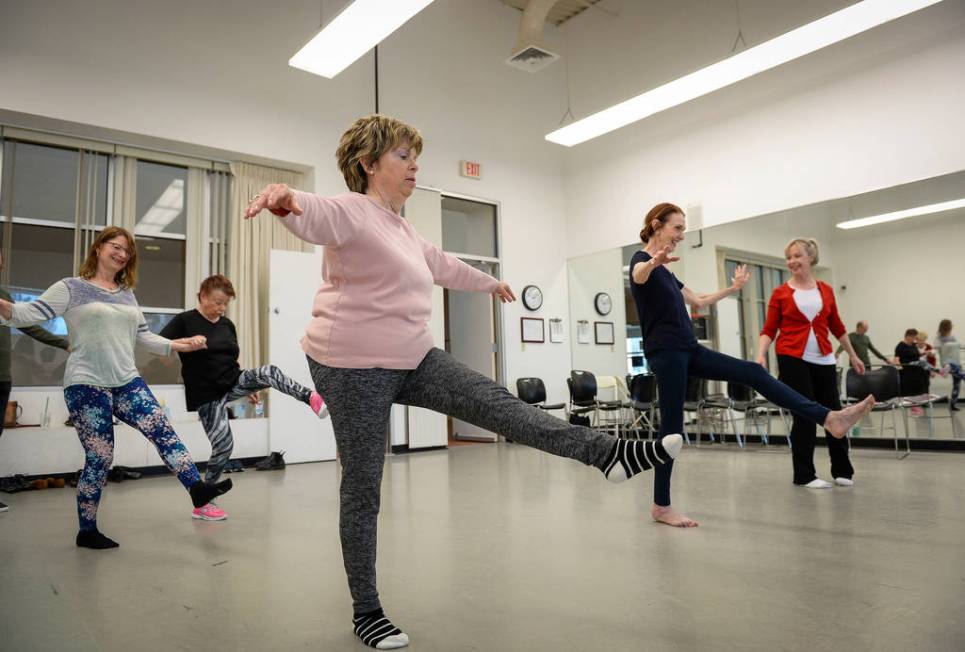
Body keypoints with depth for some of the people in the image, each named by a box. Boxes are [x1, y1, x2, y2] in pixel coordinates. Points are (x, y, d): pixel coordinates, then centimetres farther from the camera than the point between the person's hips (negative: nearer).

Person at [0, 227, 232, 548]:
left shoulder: (127, 295, 17)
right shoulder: (71, 288, -1)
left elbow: (143, 336, 17)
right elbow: (32, 313, -11)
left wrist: (179, 345, 6)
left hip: (127, 383, 6)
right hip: (86, 386, -6)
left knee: (163, 431, -9)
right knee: (99, 458, -2)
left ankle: (197, 488, -11)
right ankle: (87, 531, 13)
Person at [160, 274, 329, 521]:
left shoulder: (227, 324, 9)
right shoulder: (185, 320, -7)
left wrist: (250, 388, 15)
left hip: (233, 383, 5)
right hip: (207, 394, -4)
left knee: (268, 372, -25)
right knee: (223, 445, -7)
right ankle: (202, 503, 8)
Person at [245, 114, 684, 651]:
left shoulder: (402, 229, 17)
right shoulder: (351, 211, -10)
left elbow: (443, 264, 33)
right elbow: (313, 216, -34)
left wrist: (490, 282, 48)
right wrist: (285, 197, -58)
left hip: (412, 361, 8)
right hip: (354, 367, -8)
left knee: (497, 404, -4)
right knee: (363, 490, 2)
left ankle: (611, 454, -2)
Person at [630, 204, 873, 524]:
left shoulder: (666, 272, 20)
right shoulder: (642, 260, -7)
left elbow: (698, 300, 32)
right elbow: (640, 275, -34)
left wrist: (732, 288, 37)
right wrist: (654, 262, -57)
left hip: (688, 350, 9)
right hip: (665, 352, -9)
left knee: (753, 372, 3)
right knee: (671, 427, -4)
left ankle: (829, 417, 3)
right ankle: (661, 506, 6)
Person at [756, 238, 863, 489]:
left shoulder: (826, 290, 10)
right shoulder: (780, 293, 0)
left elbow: (837, 327, 18)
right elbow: (769, 330, -3)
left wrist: (853, 356, 23)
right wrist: (761, 355, -17)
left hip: (823, 360, 3)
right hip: (793, 359, -3)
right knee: (804, 416, -2)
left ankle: (843, 471, 24)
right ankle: (804, 475, 10)